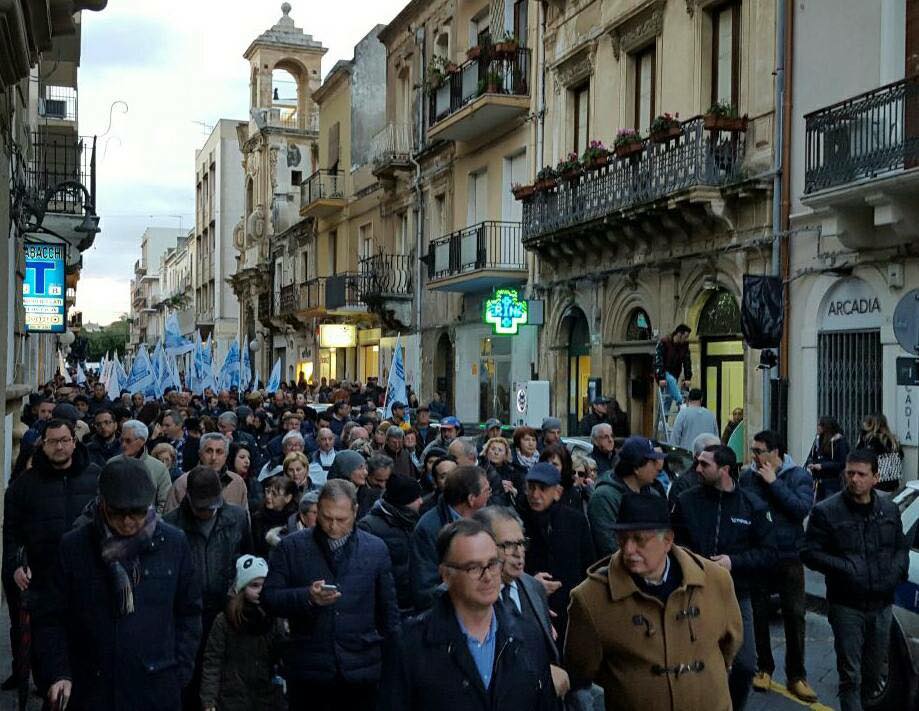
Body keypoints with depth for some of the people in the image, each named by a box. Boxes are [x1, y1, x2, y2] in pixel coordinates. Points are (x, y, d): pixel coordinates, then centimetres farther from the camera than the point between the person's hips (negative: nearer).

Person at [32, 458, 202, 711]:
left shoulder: (173, 544, -1)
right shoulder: (73, 547, -4)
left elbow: (189, 613, 7)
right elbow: (50, 619, 1)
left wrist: (181, 672, 2)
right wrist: (58, 674, -10)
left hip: (157, 690, 0)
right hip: (90, 691, 0)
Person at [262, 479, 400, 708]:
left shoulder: (376, 549, 4)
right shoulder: (291, 547, 0)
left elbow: (388, 610, 9)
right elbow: (269, 598, -3)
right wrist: (307, 597, -20)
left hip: (361, 671, 1)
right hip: (307, 671, -1)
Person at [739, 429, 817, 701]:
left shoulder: (799, 476, -4)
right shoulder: (747, 477, -1)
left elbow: (802, 509, -18)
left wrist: (774, 483, -18)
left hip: (789, 557, -1)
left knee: (794, 616, 3)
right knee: (759, 614, 11)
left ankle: (796, 676, 15)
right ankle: (764, 668, 27)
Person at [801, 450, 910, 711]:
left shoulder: (889, 509, 6)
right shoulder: (827, 511, -8)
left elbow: (901, 547, 17)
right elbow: (810, 553, -7)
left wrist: (898, 569, -3)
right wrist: (844, 568, -19)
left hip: (881, 604, 4)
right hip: (846, 605, -4)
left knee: (875, 673, 17)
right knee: (851, 675, -1)